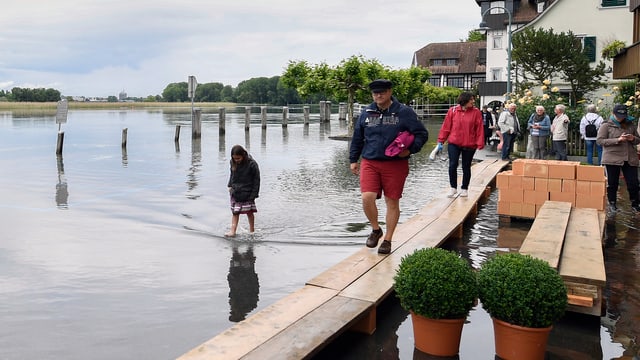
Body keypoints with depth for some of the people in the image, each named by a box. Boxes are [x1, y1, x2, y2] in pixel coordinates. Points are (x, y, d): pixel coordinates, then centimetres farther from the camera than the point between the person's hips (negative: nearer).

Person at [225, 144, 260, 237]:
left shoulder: (252, 164, -16)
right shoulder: (233, 162, -1)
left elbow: (256, 180, -11)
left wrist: (254, 194, -12)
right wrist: (230, 185, 8)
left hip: (247, 193, -4)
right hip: (235, 192, 4)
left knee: (249, 211, 7)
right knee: (235, 212, 4)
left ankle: (252, 230, 21)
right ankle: (233, 231, 6)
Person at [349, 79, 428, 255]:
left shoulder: (404, 112, -3)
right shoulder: (366, 113, 8)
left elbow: (422, 133, -1)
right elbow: (357, 138, 18)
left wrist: (410, 150, -16)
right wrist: (353, 160, 18)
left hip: (395, 165, -2)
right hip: (369, 163, 2)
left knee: (392, 202, 4)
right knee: (367, 198, -13)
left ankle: (387, 240, 19)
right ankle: (375, 229, 15)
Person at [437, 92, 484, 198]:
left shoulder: (476, 112, -2)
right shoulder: (453, 111, -2)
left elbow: (480, 129, -4)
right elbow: (446, 126, 1)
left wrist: (480, 144, -8)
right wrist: (441, 140, 1)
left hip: (469, 145, 0)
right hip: (454, 143, 0)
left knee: (466, 167, 9)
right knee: (452, 165, -4)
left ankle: (464, 189, 23)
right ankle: (453, 188, 13)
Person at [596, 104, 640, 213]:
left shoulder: (630, 125, 11)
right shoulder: (606, 125, -2)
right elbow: (599, 141, -10)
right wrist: (618, 140, -19)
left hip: (630, 159, 4)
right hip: (612, 159, -3)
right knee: (612, 183, 6)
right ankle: (612, 205, 22)